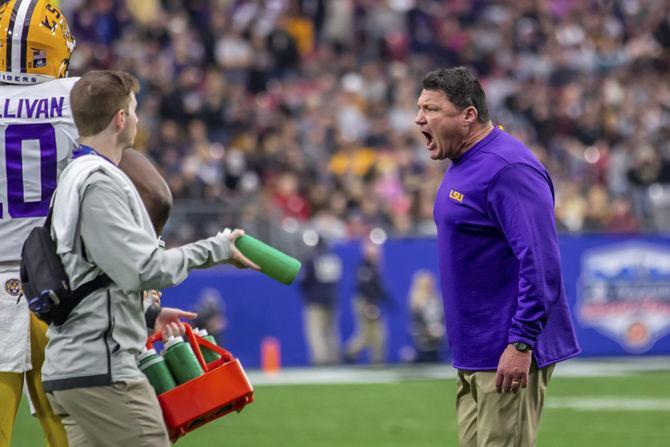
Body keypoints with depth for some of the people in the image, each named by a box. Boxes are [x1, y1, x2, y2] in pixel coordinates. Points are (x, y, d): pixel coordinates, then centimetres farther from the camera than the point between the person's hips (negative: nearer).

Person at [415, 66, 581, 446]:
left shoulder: (507, 169, -18)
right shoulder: (462, 166, 13)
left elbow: (539, 263, -23)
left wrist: (521, 343, -25)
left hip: (508, 356, -10)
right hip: (473, 354, 10)